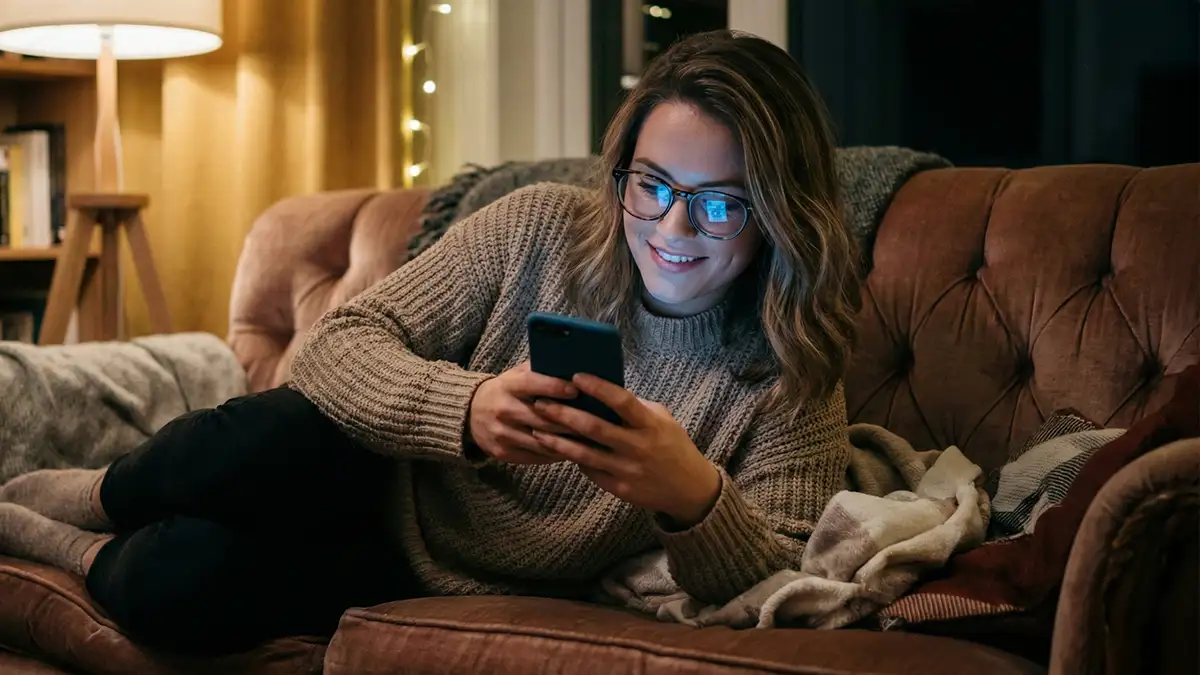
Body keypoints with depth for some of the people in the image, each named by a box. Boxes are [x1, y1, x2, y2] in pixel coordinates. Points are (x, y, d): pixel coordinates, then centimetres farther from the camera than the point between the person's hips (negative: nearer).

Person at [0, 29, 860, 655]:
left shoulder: (789, 372, -14)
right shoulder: (541, 229, -12)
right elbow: (338, 343, -13)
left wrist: (693, 497, -39)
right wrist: (467, 408, -34)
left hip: (446, 594, -1)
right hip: (385, 486, 2)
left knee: (182, 580, -27)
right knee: (265, 443, -34)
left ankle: (94, 552, 8)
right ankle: (90, 495, 0)